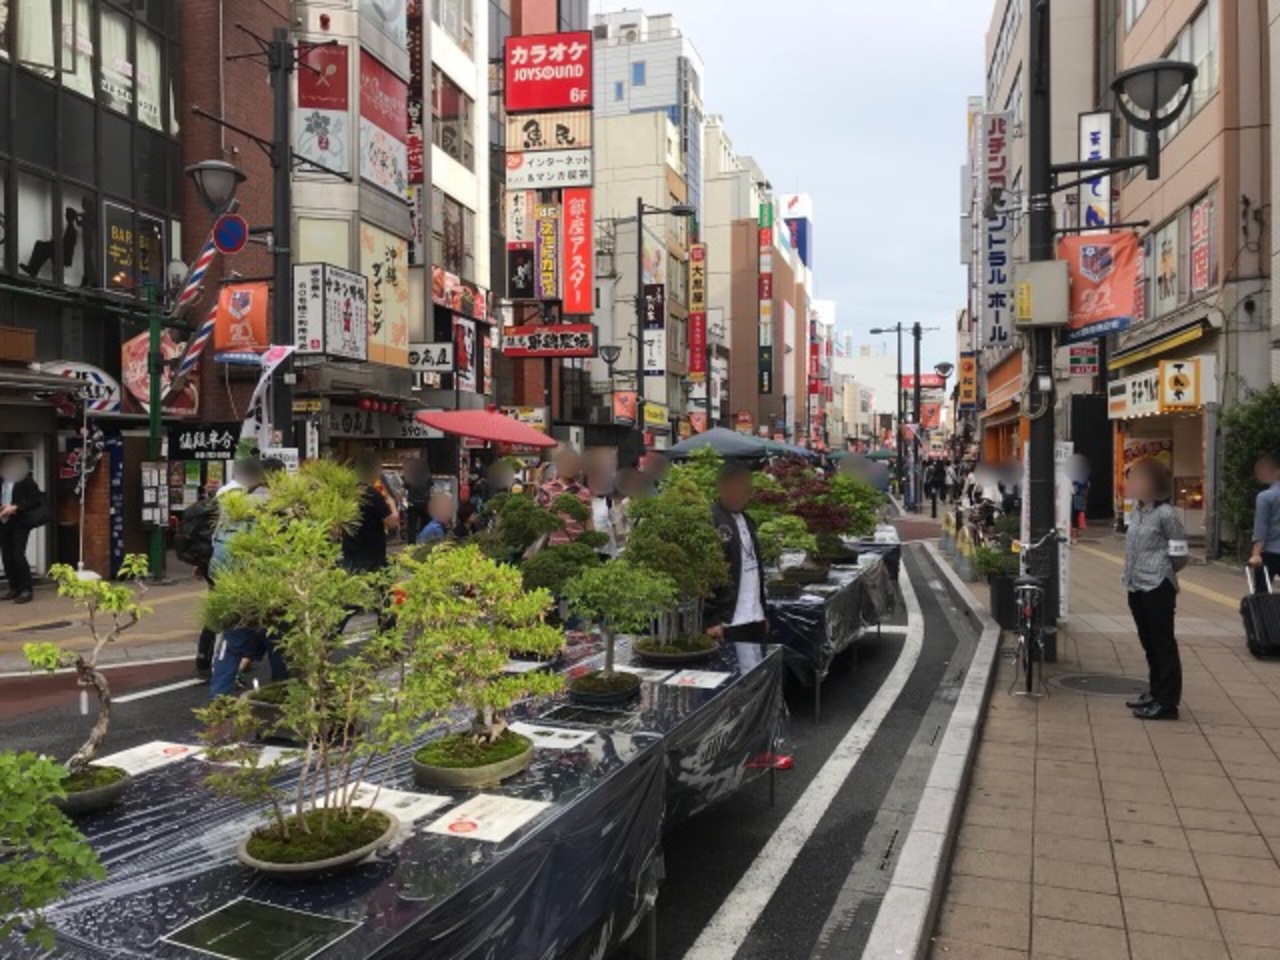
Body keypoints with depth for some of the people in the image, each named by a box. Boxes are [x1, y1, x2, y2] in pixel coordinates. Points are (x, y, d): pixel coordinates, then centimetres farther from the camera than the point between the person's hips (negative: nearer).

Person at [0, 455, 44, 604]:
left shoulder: (25, 480, -8)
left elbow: (35, 501, -12)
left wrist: (15, 508, -18)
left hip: (20, 522, -6)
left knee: (18, 555, -10)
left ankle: (26, 590, -3)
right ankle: (15, 588, 18)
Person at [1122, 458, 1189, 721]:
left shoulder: (1165, 514, -13)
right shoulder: (1136, 511, 10)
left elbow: (1179, 556, -11)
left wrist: (1160, 571, 1)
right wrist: (1134, 573, 11)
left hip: (1157, 588, -8)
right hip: (1137, 587, 8)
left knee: (1163, 644, -1)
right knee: (1149, 643, 17)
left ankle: (1167, 702, 5)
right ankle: (1155, 693, 29)